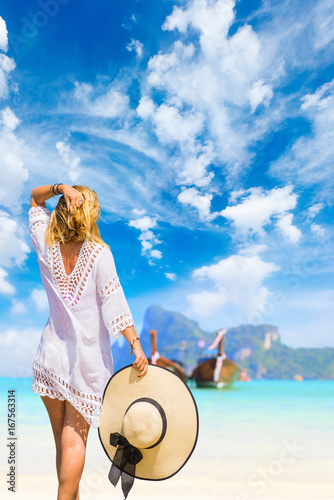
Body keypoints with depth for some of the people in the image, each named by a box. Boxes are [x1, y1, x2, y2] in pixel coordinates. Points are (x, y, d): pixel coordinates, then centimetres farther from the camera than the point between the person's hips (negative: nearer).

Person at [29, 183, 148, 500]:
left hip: (51, 354, 4)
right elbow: (114, 303, -16)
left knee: (61, 440, 16)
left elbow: (35, 198, 13)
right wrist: (136, 345, -12)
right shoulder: (98, 253, -12)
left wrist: (60, 188, -5)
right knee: (75, 438, 6)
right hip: (88, 358, -3)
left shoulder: (45, 245, -2)